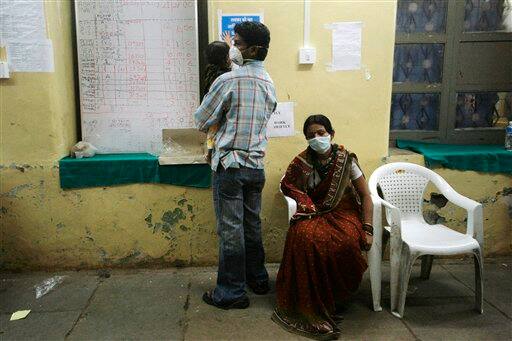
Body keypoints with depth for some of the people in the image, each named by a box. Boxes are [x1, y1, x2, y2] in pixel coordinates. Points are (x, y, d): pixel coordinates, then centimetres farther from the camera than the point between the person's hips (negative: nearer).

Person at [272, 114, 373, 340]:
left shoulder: (346, 160, -4)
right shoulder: (303, 161, 0)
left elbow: (365, 196, -1)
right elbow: (286, 185, 14)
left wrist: (367, 230, -10)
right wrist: (304, 200, -6)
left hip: (344, 213, -1)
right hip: (315, 213, 1)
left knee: (346, 242, -35)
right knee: (303, 235, -34)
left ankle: (335, 299, -11)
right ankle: (311, 306, -21)